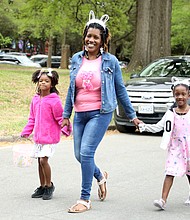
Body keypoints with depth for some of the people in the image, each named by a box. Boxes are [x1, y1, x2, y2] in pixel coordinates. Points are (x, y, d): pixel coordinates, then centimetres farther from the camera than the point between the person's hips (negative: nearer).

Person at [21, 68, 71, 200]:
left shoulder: (54, 100, -12)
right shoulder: (35, 100, 9)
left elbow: (60, 118, -9)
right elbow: (32, 118, 17)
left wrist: (66, 129, -20)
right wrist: (26, 133, 15)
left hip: (50, 136, -7)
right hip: (38, 136, 7)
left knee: (44, 159, -14)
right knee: (40, 161, 11)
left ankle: (49, 186, 2)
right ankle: (42, 187, 23)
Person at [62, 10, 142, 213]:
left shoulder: (110, 61, -4)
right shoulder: (77, 59, 5)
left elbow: (120, 90, 5)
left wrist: (131, 115, 9)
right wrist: (66, 114, 15)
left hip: (100, 113, -5)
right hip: (80, 114, 5)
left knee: (86, 152, -15)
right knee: (79, 155, 9)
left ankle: (85, 199, -6)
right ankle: (100, 176, 41)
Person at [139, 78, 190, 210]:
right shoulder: (171, 113, 2)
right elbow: (158, 127, 1)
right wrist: (144, 126, -10)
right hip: (175, 148, 1)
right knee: (170, 173, -9)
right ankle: (163, 200, -14)